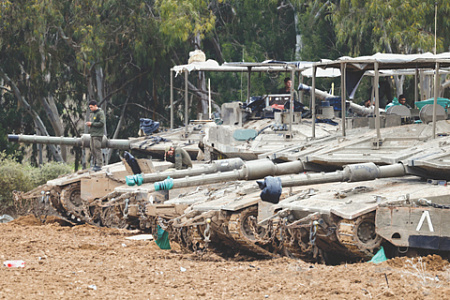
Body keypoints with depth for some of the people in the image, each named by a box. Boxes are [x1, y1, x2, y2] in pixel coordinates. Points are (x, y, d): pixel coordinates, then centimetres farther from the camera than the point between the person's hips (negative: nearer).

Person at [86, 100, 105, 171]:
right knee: (93, 150, 8)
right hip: (92, 134, 9)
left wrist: (92, 124, -14)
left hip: (97, 134, -9)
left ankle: (99, 165, -12)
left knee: (97, 149, -11)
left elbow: (101, 123, -16)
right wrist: (89, 124, 6)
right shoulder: (92, 114, 19)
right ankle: (94, 164, 12)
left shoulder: (100, 113, -8)